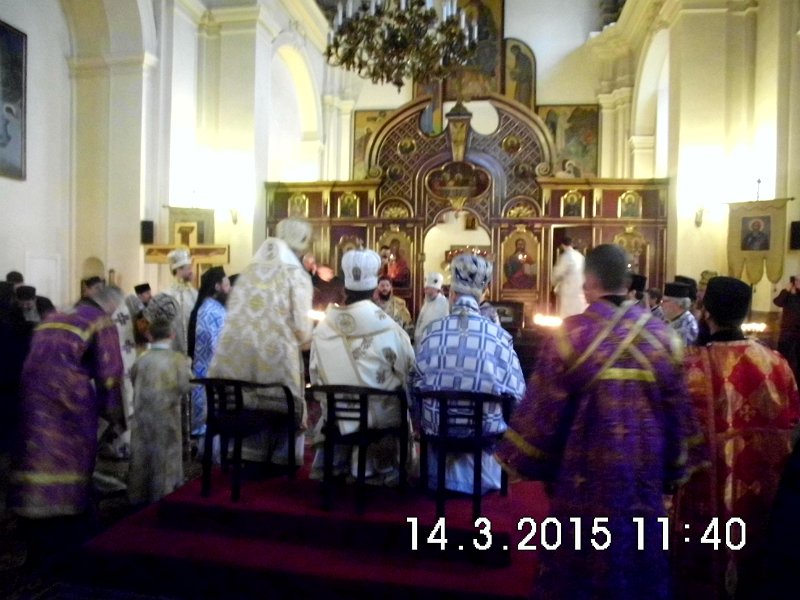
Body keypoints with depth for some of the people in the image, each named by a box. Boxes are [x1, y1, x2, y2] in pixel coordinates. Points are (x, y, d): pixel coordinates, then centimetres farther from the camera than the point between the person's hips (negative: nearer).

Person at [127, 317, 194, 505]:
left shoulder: (142, 359, 2)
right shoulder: (178, 359, -10)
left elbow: (133, 379, 16)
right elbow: (185, 386, -13)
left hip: (143, 414, 4)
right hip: (166, 414, -3)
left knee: (142, 452, 13)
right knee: (164, 453, 6)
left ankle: (138, 494, 23)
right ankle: (163, 494, 12)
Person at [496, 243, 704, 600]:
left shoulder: (569, 335, -15)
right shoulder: (662, 336, -1)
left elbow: (542, 410, -11)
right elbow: (680, 411, 5)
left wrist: (522, 463, 4)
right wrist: (673, 470, 18)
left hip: (585, 477, -3)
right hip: (645, 475, 4)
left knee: (578, 567, 12)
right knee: (640, 562, 19)